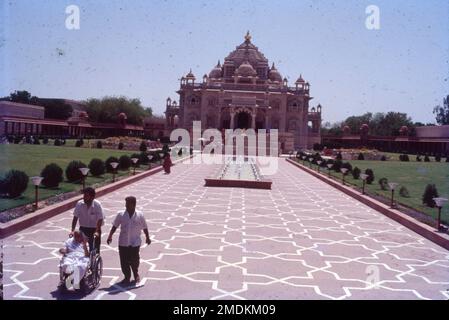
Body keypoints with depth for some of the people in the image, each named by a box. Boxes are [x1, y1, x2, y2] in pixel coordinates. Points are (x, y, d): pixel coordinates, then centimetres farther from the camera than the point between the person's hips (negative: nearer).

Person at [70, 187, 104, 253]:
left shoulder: (97, 205, -20)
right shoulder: (79, 204, -12)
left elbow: (100, 219, -17)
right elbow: (75, 218, -6)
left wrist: (97, 231, -28)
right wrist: (72, 231, -13)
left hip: (94, 229, -3)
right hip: (83, 228, 3)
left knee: (95, 249, 0)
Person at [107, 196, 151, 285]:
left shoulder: (139, 215, -2)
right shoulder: (121, 215, -1)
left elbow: (144, 227, 6)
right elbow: (114, 226, 1)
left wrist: (147, 237, 9)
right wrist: (110, 236, -9)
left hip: (135, 242, -1)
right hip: (123, 242, 1)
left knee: (134, 260, 2)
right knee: (124, 261, 4)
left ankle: (136, 274, 31)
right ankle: (127, 277, 24)